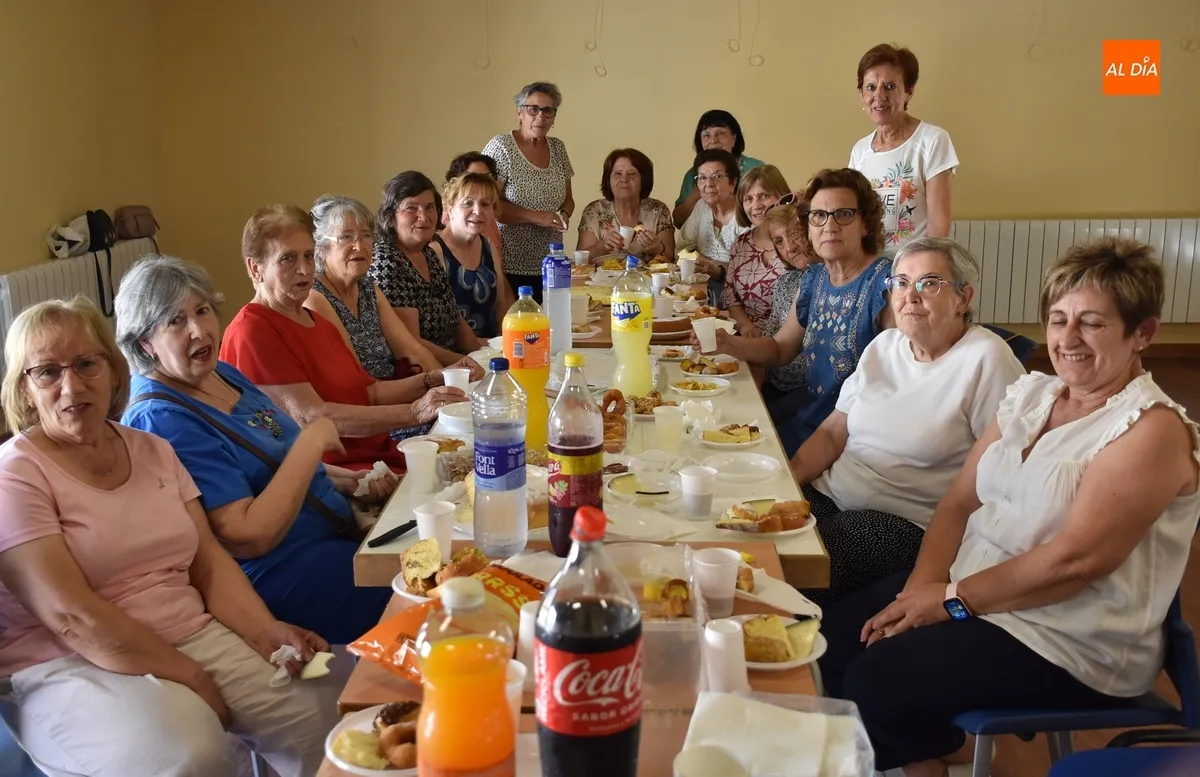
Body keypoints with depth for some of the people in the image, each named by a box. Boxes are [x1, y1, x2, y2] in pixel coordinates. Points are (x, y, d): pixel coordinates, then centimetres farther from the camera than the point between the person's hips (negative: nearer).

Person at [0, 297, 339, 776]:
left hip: (196, 635, 6)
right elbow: (70, 617, -16)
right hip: (72, 668, -5)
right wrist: (190, 679, -17)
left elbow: (210, 561, 8)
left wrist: (267, 633, -10)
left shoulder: (153, 451, 12)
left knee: (331, 704, -14)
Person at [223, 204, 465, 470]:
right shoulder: (251, 332, -10)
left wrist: (431, 381, -1)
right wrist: (414, 412, -22)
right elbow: (313, 417, -18)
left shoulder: (318, 321, 20)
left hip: (376, 454, 9)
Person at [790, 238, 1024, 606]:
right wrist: (784, 480, -4)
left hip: (910, 521, -6)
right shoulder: (883, 346, 11)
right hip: (829, 494, 6)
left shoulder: (985, 359, -10)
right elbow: (831, 433, 13)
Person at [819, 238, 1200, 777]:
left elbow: (1075, 558, -23)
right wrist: (921, 588, -10)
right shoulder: (1030, 393, 8)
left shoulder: (1153, 429, -15)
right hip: (967, 592, 7)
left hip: (1070, 647, -7)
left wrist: (955, 599, -18)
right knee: (832, 641, -6)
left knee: (876, 681, -19)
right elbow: (959, 501, 5)